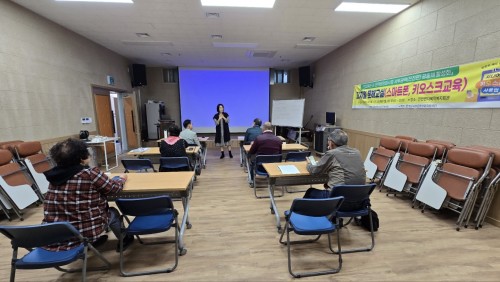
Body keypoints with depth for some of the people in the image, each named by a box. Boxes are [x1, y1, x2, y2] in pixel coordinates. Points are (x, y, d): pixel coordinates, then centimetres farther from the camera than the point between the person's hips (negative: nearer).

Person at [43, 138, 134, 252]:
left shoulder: (55, 175, -1)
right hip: (84, 233, -5)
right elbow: (114, 187, -6)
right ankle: (124, 239, 43)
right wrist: (121, 178, 13)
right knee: (113, 213, 23)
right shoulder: (90, 174, -20)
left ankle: (94, 240, 46)